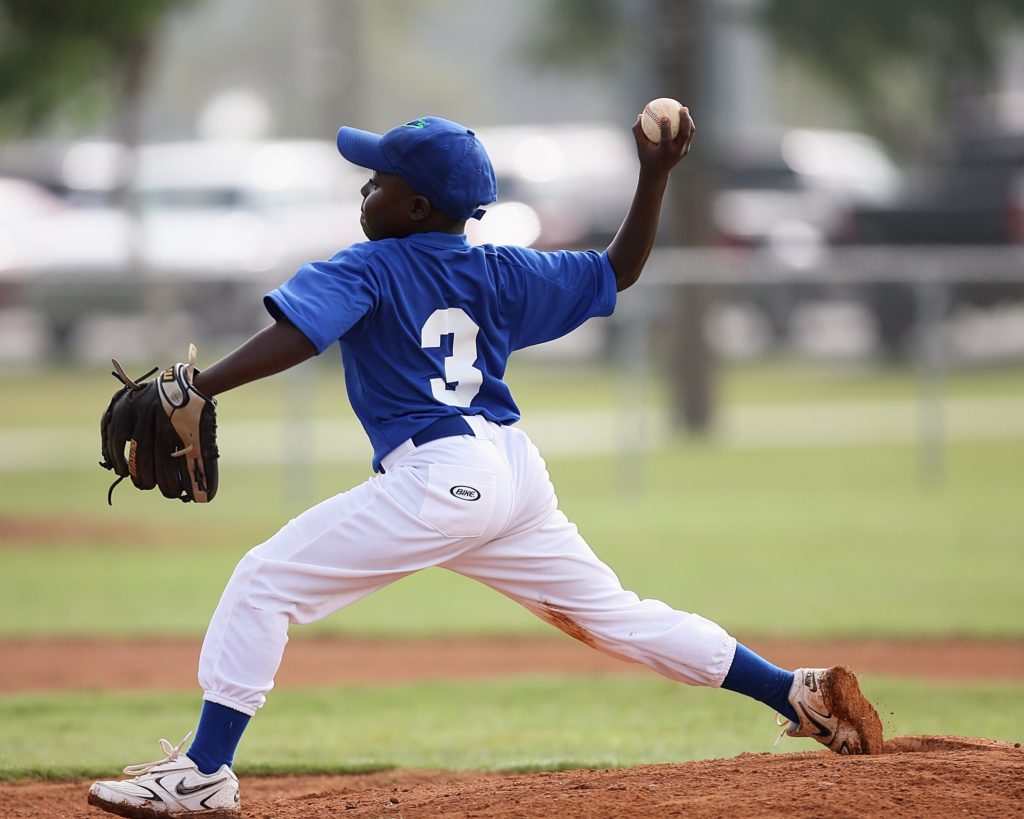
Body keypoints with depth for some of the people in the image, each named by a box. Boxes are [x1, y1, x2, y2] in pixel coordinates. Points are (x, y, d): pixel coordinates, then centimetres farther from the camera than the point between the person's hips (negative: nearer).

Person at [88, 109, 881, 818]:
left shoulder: (363, 272, -1)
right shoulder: (500, 274, 16)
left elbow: (292, 338, -18)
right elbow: (619, 270, 23)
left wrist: (195, 391, -26)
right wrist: (656, 175, 21)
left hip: (439, 479, -8)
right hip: (517, 470, 8)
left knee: (265, 581, -4)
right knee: (614, 614, 19)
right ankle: (800, 692, 16)